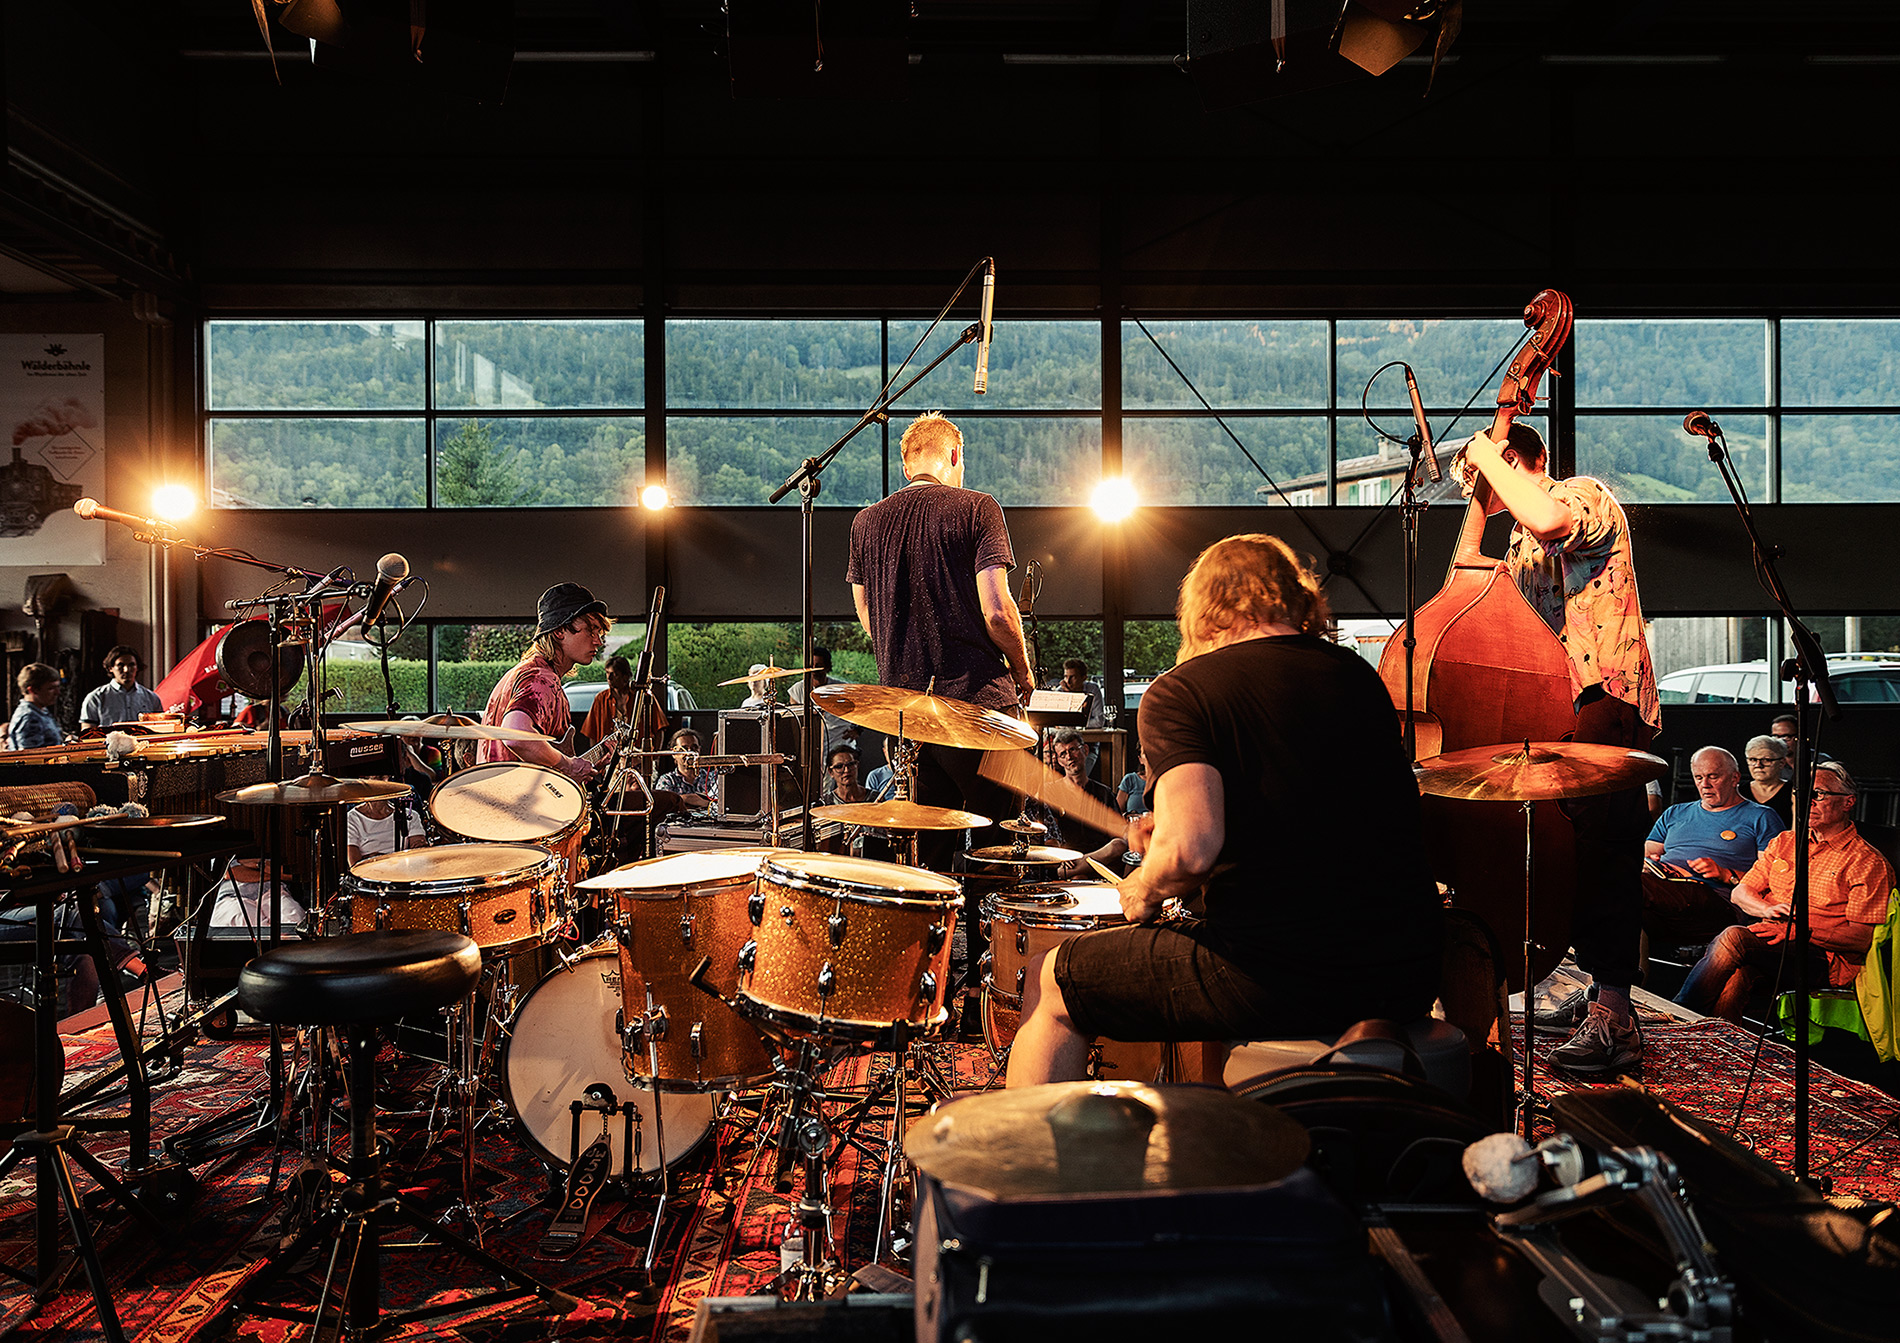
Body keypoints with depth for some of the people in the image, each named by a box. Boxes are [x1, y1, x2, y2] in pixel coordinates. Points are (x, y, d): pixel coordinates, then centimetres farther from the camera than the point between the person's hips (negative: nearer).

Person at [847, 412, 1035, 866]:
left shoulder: (866, 522, 11)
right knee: (995, 844, 3)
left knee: (926, 850, 12)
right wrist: (1023, 674, 4)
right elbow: (996, 611, -12)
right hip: (976, 699, -5)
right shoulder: (976, 508, -4)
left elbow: (868, 619, 14)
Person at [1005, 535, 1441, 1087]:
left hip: (1276, 979, -6)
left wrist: (1146, 888, 1)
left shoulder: (1179, 693, -9)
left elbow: (1192, 849, -22)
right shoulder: (1358, 675, 11)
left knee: (1050, 983, 14)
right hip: (1407, 977, 7)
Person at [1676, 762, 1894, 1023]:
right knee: (1739, 971, -34)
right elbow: (1740, 892, 18)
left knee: (1734, 937, -33)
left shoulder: (1868, 862, 2)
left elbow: (1864, 937, -7)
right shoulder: (1784, 842, 21)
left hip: (1824, 958, -5)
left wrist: (1801, 931, -18)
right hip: (1769, 941, 5)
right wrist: (1767, 909, -4)